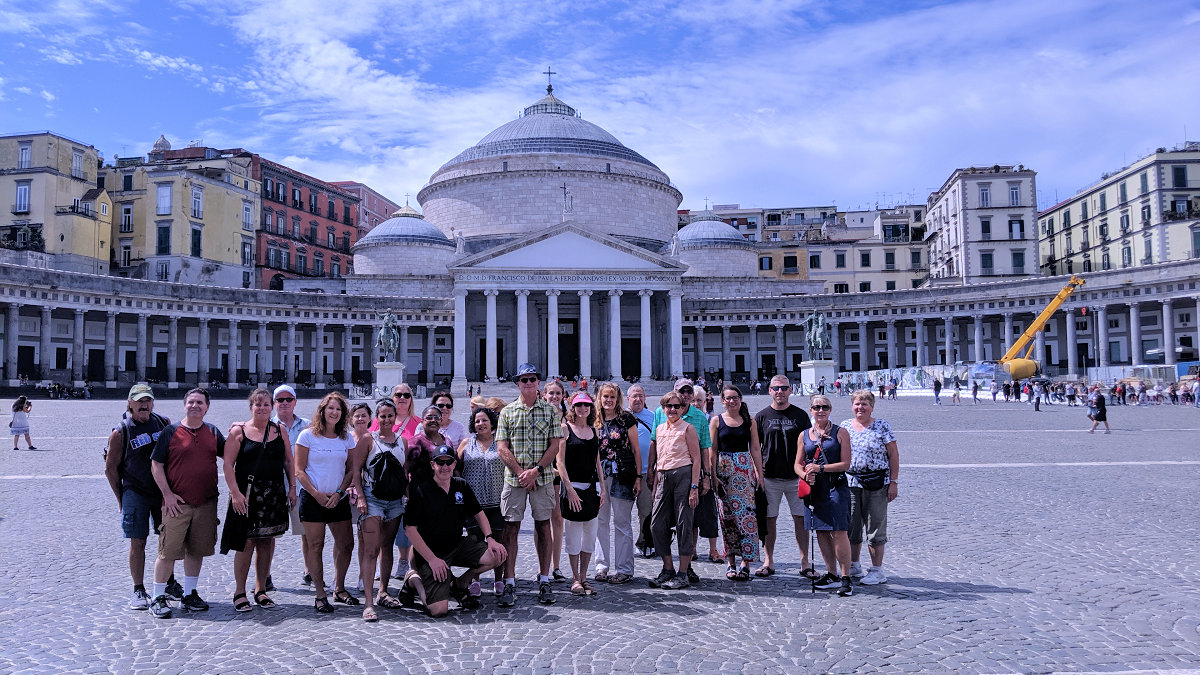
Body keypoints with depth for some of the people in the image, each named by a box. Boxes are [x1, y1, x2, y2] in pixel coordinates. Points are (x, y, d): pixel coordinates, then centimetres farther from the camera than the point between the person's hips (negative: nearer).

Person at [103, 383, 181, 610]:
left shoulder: (164, 423, 4)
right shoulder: (120, 432, -5)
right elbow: (111, 468, 0)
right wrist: (121, 498, 0)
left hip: (163, 491, 3)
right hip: (135, 493, -3)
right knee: (138, 542, 0)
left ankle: (169, 583, 25)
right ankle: (138, 590, 13)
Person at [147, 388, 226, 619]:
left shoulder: (213, 432, 9)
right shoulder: (171, 432, -2)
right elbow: (156, 465, -2)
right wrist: (167, 494, -9)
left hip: (206, 503, 4)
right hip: (177, 503, -4)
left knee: (197, 550, 11)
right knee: (168, 552, -3)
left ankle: (189, 595, 24)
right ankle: (158, 598, 12)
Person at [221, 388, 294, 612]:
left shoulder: (280, 431, 10)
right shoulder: (239, 431, 0)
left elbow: (288, 462, 13)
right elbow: (228, 464, -5)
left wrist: (292, 487, 6)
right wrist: (235, 492, -13)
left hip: (274, 494, 3)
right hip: (246, 494, -3)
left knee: (267, 541, 7)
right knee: (247, 542, -5)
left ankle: (261, 590, 18)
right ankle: (239, 592, 9)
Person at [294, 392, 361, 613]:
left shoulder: (347, 438, 7)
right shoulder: (308, 435, -3)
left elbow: (351, 470, 8)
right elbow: (299, 470, -5)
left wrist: (339, 492, -7)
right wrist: (317, 494, -12)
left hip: (338, 499, 4)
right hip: (312, 498, -4)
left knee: (346, 544, 5)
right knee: (316, 545, -1)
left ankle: (339, 589, 22)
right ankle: (320, 595, 8)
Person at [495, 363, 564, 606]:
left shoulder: (551, 410, 5)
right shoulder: (507, 411, 6)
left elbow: (555, 445, -1)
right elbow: (502, 447, 1)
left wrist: (536, 470, -12)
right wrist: (521, 473, -10)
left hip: (543, 477, 0)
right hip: (513, 478, 0)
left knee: (543, 525, 5)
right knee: (511, 527, -1)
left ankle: (544, 581, 14)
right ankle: (509, 584, 4)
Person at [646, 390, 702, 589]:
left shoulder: (688, 428, -1)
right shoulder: (659, 429, 15)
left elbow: (696, 459, -5)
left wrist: (694, 487, -12)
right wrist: (653, 482, 14)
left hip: (683, 474, -6)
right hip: (663, 477, 6)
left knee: (683, 524, -2)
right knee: (657, 524, 3)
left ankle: (683, 574, 5)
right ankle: (668, 569, 16)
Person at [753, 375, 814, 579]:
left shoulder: (800, 415, 5)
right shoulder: (762, 416, 5)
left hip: (796, 477, 0)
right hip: (769, 478, 0)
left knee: (801, 520, 2)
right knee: (769, 520, 5)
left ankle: (805, 563, 12)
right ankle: (768, 562, 14)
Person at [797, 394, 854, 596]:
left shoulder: (840, 433, 0)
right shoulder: (804, 435, 11)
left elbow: (846, 464, -5)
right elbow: (798, 464, 12)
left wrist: (820, 468, -13)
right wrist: (805, 475, -9)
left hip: (836, 487, -4)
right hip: (814, 488, 5)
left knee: (839, 532, -8)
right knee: (821, 533, 9)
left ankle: (845, 578, 0)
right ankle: (832, 575, 22)